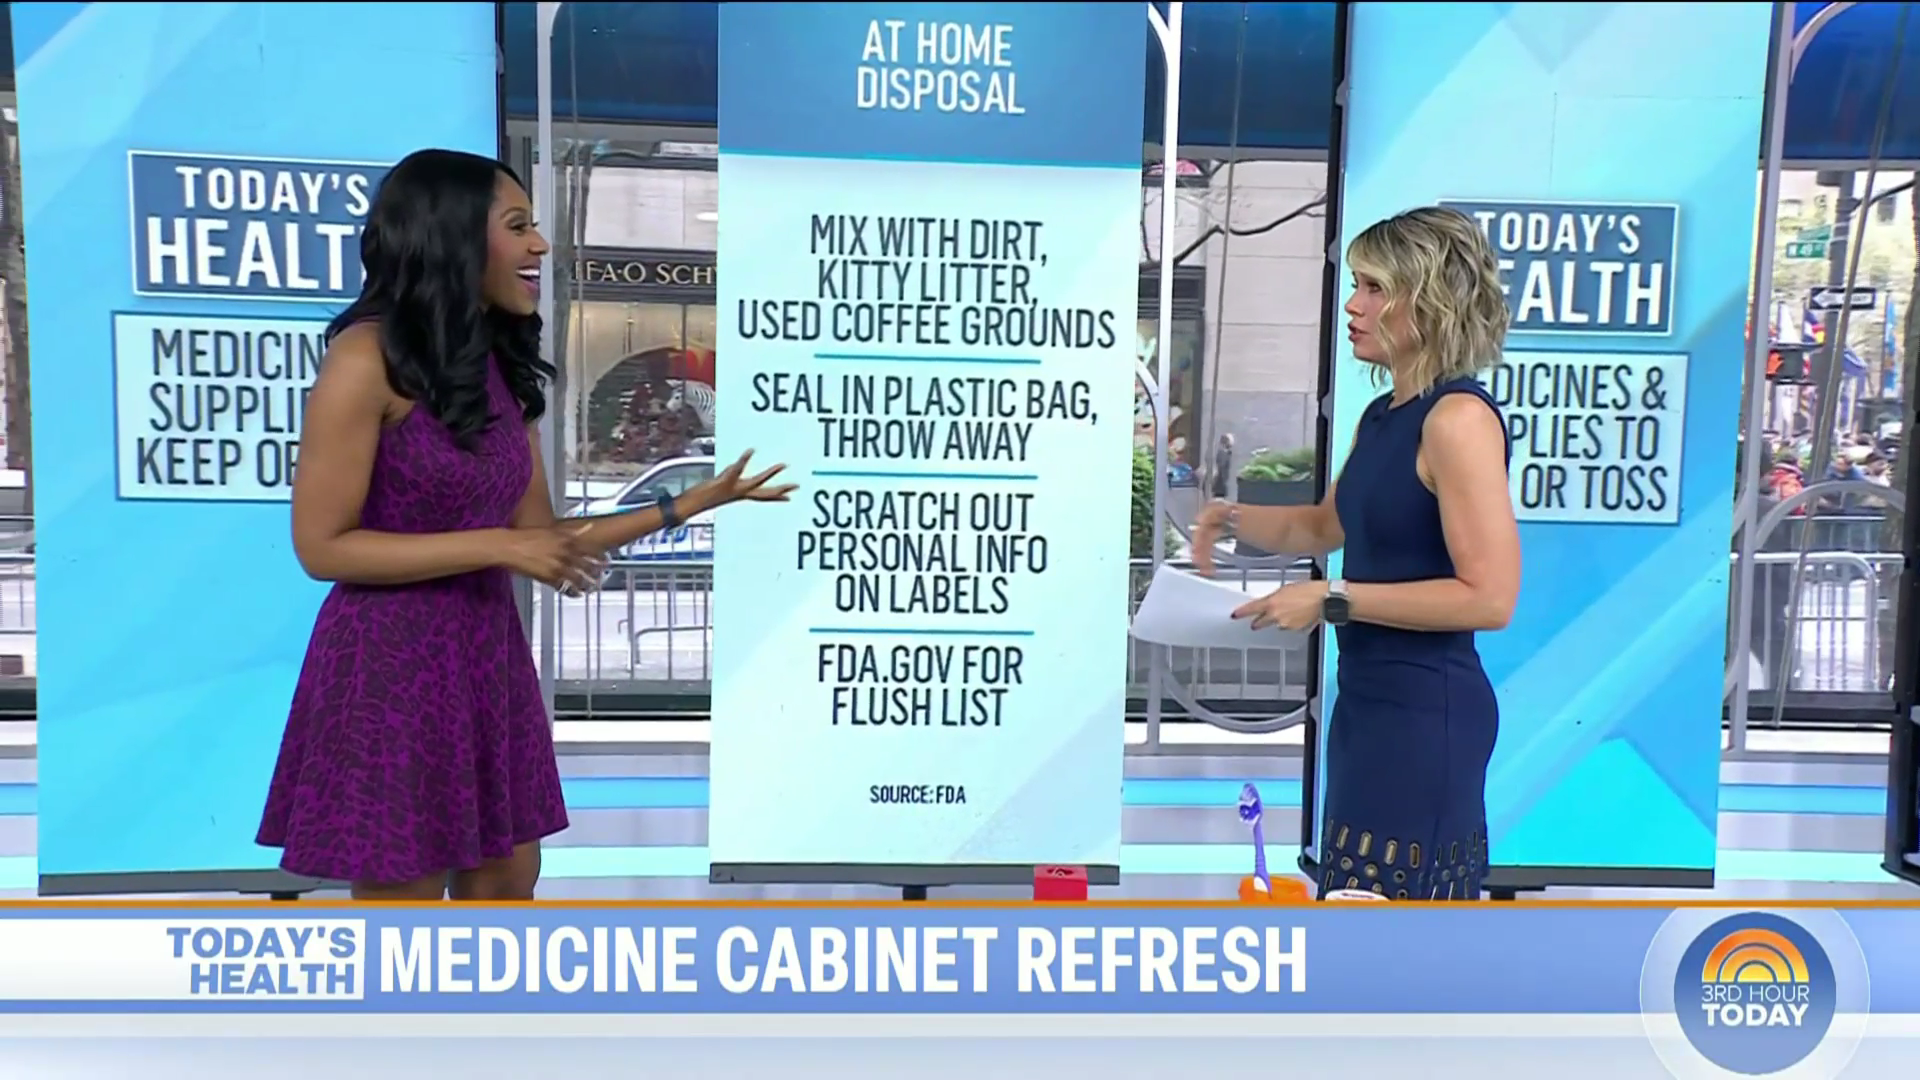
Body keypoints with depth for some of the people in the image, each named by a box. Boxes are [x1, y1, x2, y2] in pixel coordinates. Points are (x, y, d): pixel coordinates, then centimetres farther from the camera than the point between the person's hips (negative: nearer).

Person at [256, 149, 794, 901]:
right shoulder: (369, 358, -14)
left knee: (506, 885, 15)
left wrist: (694, 502, 3)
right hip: (393, 667, -7)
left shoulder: (500, 366, 8)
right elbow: (322, 546, -16)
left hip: (489, 656, 7)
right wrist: (495, 546, -19)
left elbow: (542, 540, 7)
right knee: (404, 894, 7)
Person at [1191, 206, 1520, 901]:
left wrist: (1334, 601, -20)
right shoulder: (1381, 416, 11)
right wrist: (1233, 519, 8)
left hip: (1427, 711, -10)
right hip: (1371, 699, 10)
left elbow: (1490, 597, -22)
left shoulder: (1458, 418, -17)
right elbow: (1327, 527, 26)